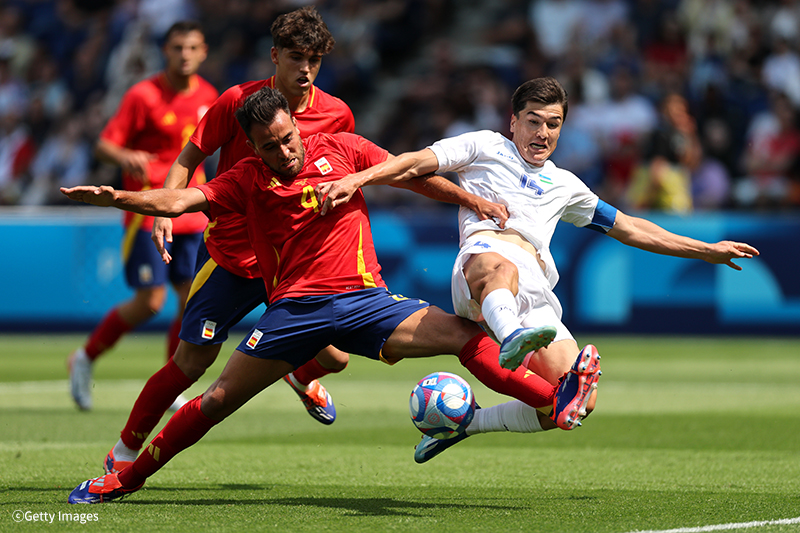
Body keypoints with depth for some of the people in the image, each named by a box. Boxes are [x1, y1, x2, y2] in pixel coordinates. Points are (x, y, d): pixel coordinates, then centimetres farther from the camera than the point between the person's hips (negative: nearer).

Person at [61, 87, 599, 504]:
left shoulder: (340, 148, 5)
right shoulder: (247, 179, 3)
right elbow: (179, 200, -6)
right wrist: (116, 198, -21)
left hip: (362, 297, 1)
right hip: (293, 309, 0)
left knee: (465, 334, -18)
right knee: (219, 400, -3)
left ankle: (551, 401, -19)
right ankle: (123, 477, 9)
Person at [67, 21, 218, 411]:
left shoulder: (207, 96, 8)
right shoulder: (142, 96, -11)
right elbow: (104, 144, -13)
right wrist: (125, 158, -33)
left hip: (190, 214, 6)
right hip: (148, 211, -6)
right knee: (150, 301, -9)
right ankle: (85, 359, 12)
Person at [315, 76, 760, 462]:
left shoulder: (564, 185, 37)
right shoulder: (485, 147, 25)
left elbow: (629, 229, 44)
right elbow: (417, 164, 13)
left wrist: (707, 250, 44)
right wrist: (356, 179, -5)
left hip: (535, 293, 4)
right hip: (486, 249, -4)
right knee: (501, 267, -44)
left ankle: (465, 424, 3)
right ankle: (512, 340, -78)